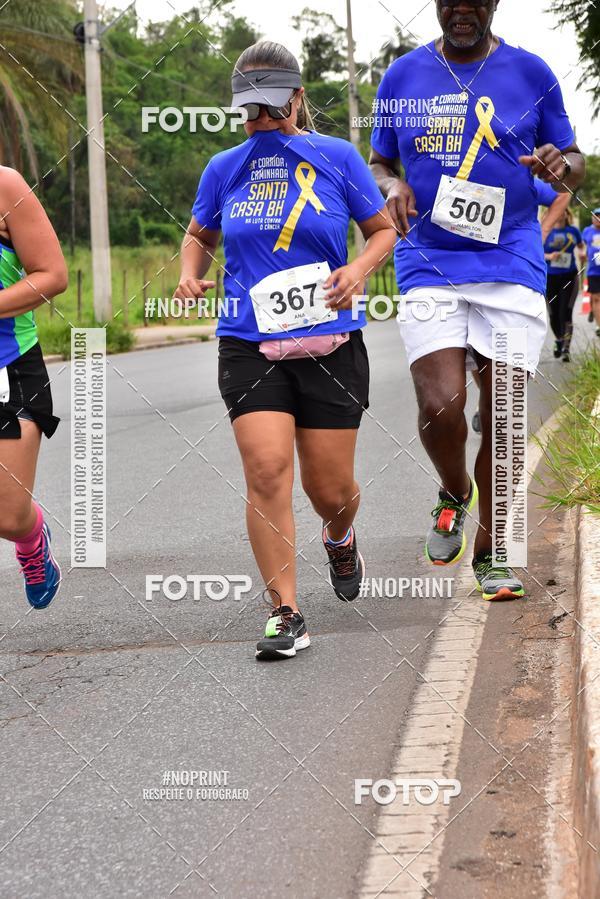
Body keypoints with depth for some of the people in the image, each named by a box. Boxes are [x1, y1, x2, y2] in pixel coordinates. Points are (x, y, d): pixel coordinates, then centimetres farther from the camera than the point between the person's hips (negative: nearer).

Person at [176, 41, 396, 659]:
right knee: (266, 470, -16)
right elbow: (200, 236, 23)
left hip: (330, 344, 0)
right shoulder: (223, 169, 6)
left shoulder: (336, 157, 1)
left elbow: (383, 230, 10)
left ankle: (340, 539, 44)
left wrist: (360, 268, -11)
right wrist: (190, 276, 2)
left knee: (330, 488, 5)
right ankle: (285, 613, -8)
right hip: (249, 346, 1)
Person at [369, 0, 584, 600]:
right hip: (429, 267, 0)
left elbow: (574, 162, 12)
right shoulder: (402, 77, 8)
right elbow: (379, 162, 18)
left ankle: (490, 552, 17)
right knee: (440, 408, -15)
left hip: (512, 264, 0)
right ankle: (454, 494, 19)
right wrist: (392, 187, -6)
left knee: (501, 415, 0)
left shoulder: (530, 74, 5)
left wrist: (559, 168, -13)